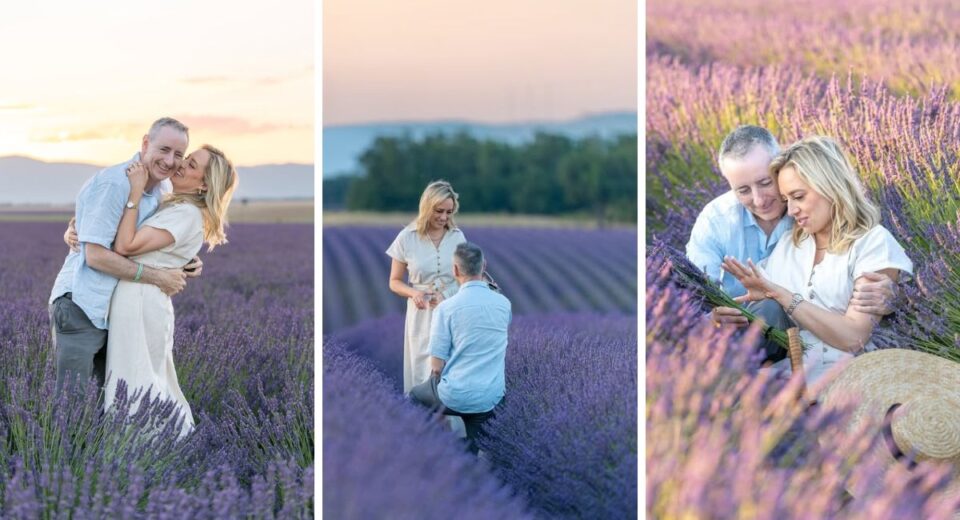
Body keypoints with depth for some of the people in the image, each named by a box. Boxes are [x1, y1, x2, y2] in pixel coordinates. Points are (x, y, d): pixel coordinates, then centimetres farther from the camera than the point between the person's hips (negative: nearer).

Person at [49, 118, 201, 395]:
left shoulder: (154, 192, 12)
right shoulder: (114, 183, -17)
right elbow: (96, 255, -20)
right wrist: (157, 277, -14)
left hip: (111, 310, 9)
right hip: (81, 306, -9)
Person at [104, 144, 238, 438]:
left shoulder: (187, 214, -14)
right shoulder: (170, 206, 15)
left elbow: (125, 246, -20)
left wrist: (136, 193, -17)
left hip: (141, 302, -9)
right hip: (138, 301, 9)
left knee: (134, 387, -1)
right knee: (152, 382, 16)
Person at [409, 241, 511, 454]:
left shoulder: (446, 308, -14)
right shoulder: (504, 304, -2)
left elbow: (436, 367, -12)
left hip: (455, 397, -2)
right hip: (491, 398, 2)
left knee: (416, 396, 28)